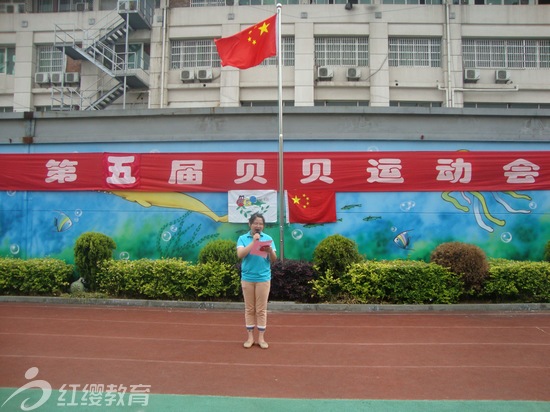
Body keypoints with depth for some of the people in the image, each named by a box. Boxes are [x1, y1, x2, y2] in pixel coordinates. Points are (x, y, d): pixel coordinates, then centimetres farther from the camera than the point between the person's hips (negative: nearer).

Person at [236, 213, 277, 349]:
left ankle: (261, 338, 15)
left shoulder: (268, 238, 1)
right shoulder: (243, 238, 0)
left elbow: (274, 259, 0)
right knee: (249, 309, 8)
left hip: (263, 278, 0)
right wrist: (254, 241, -19)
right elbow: (240, 254, -16)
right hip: (247, 278, 0)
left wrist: (270, 250, -21)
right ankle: (250, 337, 18)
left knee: (261, 309, 5)